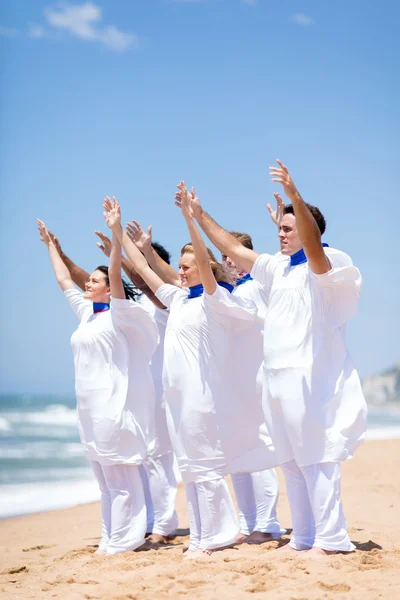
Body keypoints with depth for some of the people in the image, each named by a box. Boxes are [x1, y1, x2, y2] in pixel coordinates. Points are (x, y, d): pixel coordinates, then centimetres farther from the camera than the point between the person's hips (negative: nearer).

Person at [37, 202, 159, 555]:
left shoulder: (118, 314, -5)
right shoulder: (86, 313, 15)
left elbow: (115, 275, -19)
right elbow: (63, 281, 25)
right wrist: (50, 244, 32)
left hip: (113, 403, -8)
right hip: (89, 404, 8)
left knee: (120, 474, -5)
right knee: (105, 477, 10)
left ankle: (123, 541, -2)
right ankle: (110, 539, 15)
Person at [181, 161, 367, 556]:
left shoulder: (326, 265, -5)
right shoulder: (277, 268, 18)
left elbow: (313, 247, -27)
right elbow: (234, 249, 24)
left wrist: (294, 196, -41)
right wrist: (199, 215, 22)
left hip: (311, 378, -8)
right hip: (276, 376, 8)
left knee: (317, 459, -9)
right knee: (291, 462, 9)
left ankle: (331, 539, -6)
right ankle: (303, 537, 15)